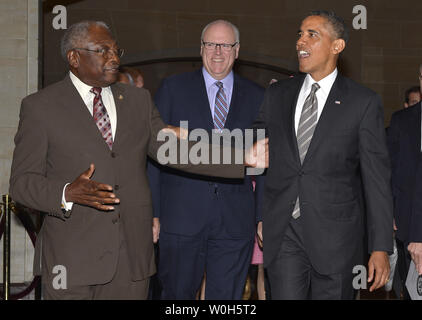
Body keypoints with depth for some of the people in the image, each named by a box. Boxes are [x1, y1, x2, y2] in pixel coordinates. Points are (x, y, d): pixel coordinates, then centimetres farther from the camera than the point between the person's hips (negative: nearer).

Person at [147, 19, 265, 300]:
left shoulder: (256, 97, 9)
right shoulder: (173, 89, 4)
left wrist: (264, 216, 5)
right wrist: (153, 213, -3)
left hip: (236, 222, 1)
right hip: (181, 218, -1)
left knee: (227, 296, 6)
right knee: (177, 293, 6)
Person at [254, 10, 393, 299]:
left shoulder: (364, 102, -2)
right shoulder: (277, 94, 9)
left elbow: (376, 177, -4)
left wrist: (381, 248, -7)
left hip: (335, 235, -2)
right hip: (282, 232, 2)